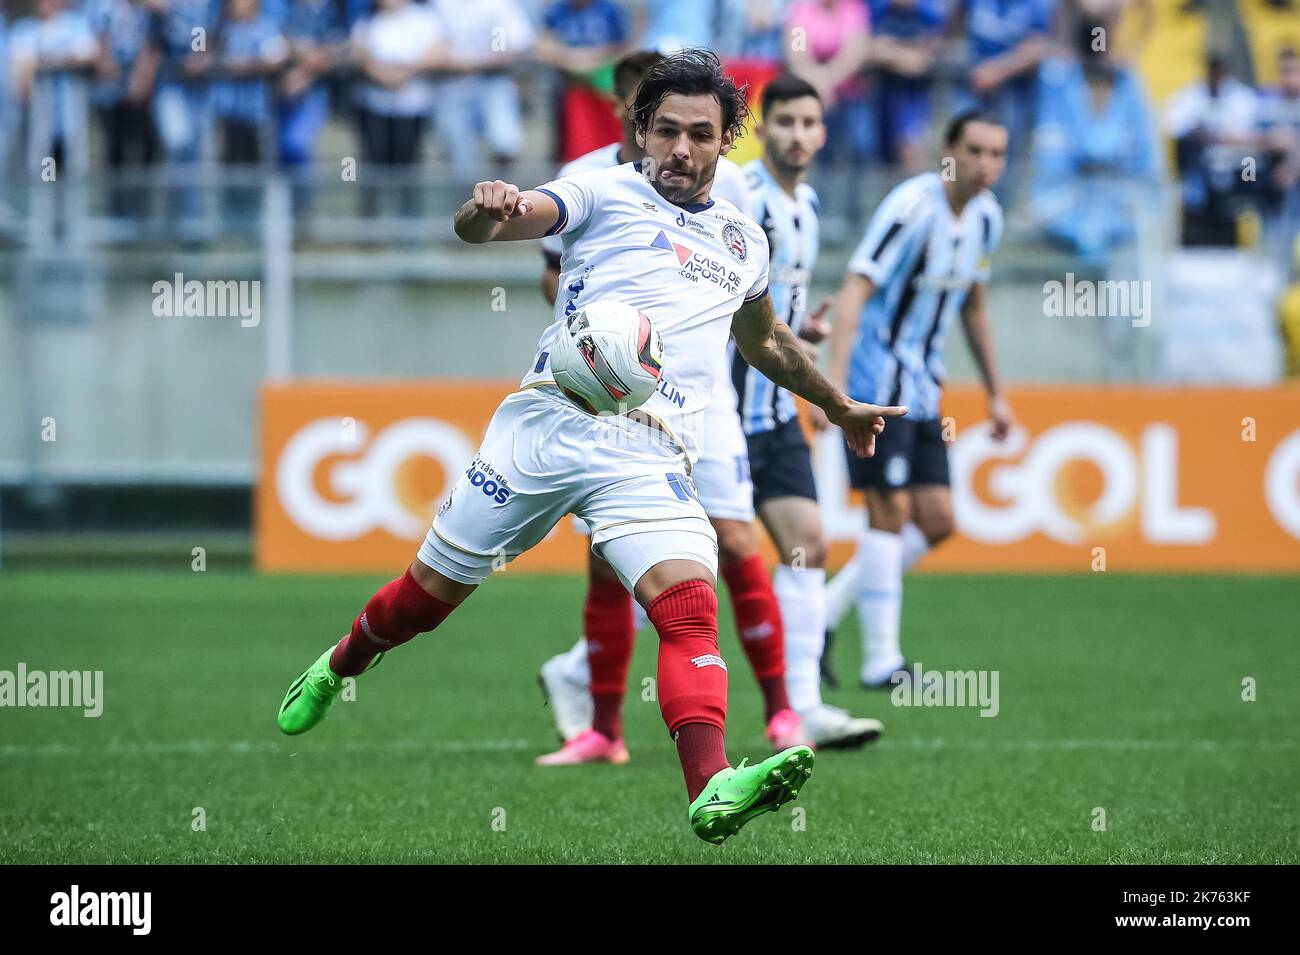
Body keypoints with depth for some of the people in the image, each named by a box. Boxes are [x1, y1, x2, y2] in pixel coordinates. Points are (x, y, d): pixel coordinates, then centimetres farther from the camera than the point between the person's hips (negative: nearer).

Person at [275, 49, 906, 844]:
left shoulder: (743, 240, 22)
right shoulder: (606, 194, 6)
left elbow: (766, 341, 43)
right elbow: (480, 227, -11)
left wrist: (840, 407, 51)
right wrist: (490, 208, -35)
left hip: (649, 458, 2)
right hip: (552, 420, -2)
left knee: (691, 605, -24)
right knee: (431, 594, 8)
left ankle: (712, 792, -41)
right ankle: (334, 673, 39)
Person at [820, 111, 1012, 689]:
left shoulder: (985, 217, 5)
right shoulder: (912, 207, -20)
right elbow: (854, 293, -25)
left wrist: (995, 392, 21)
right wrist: (833, 386, -33)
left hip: (922, 386, 8)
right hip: (875, 379, -8)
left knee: (936, 520, 4)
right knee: (891, 510, -11)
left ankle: (824, 614, 15)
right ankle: (880, 658, -5)